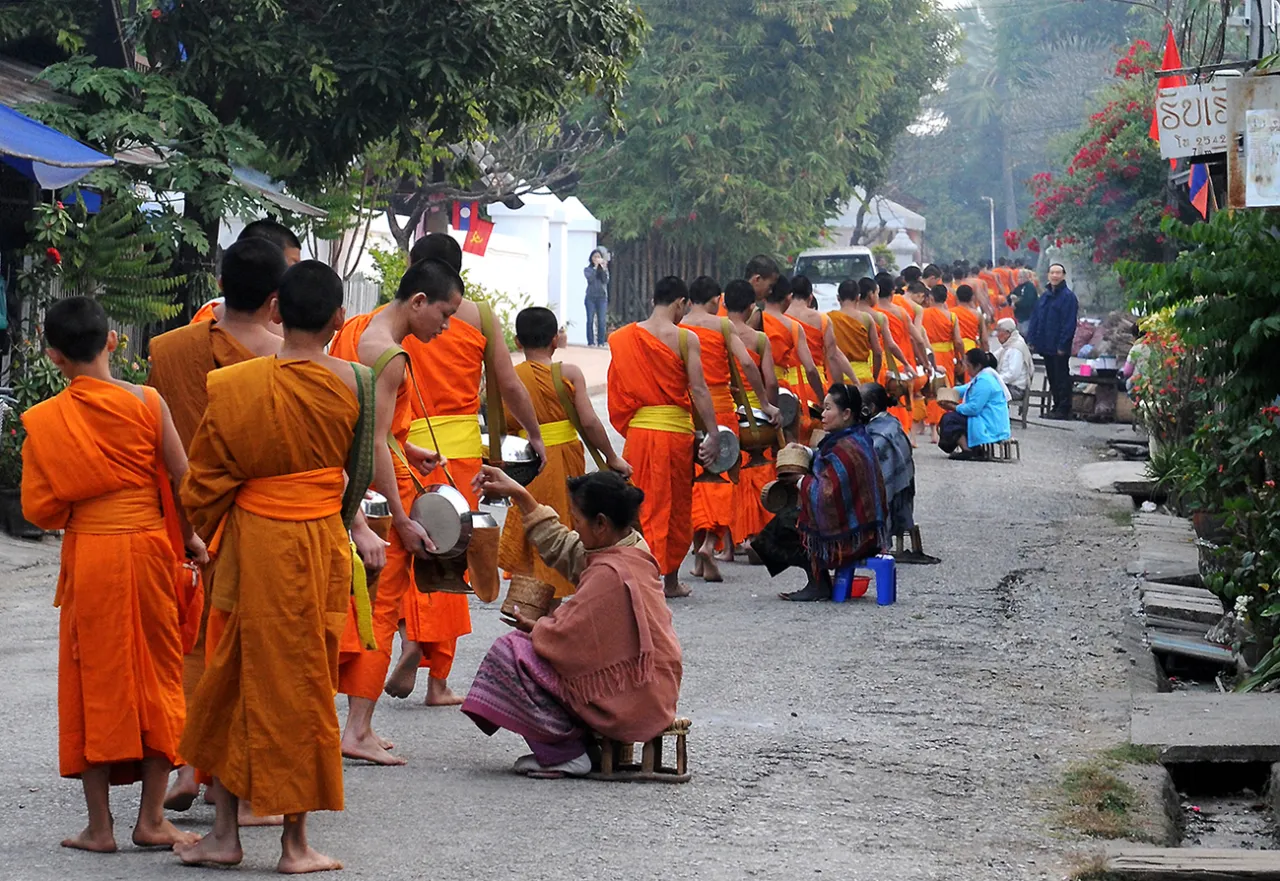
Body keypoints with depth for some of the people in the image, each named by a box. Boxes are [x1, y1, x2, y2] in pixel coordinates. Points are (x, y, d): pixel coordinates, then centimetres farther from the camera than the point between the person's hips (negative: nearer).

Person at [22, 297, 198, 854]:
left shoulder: (44, 421, -6)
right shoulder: (145, 403, -6)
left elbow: (39, 509, -4)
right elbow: (183, 481, -3)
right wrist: (188, 537, 13)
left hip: (87, 556, 0)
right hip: (149, 549, 0)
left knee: (94, 682, 8)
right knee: (156, 676, 9)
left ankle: (99, 825, 9)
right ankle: (151, 819, 9)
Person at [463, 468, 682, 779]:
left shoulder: (609, 573, -23)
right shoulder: (633, 554, 7)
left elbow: (568, 636, -21)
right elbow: (562, 545, 21)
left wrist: (536, 627, 2)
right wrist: (520, 495, 24)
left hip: (625, 702, -10)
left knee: (513, 656, -7)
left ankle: (565, 754, -2)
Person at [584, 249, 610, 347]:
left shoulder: (604, 269, 11)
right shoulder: (588, 269, 6)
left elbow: (606, 281, -4)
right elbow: (590, 278, -12)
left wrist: (603, 268, -11)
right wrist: (595, 267, -12)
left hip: (602, 297, 1)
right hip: (591, 297, -1)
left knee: (602, 321, -4)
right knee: (590, 320, -4)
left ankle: (601, 343, -1)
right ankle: (591, 342, -1)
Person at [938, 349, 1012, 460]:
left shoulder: (984, 381, -19)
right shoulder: (984, 376, 15)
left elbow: (974, 408, -24)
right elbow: (965, 389, 27)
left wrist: (954, 408, -9)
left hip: (989, 427, -11)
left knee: (949, 419, -12)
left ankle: (967, 450, -22)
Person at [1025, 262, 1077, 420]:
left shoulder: (1068, 297, -9)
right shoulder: (1045, 296, 14)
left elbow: (1069, 323, -14)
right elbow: (1035, 318, 16)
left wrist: (1062, 345, -19)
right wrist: (1032, 339, 7)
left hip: (1059, 348, -7)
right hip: (1046, 346, 8)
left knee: (1061, 377, -4)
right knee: (1052, 377, 12)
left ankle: (1063, 409, 0)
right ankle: (1057, 406, 19)